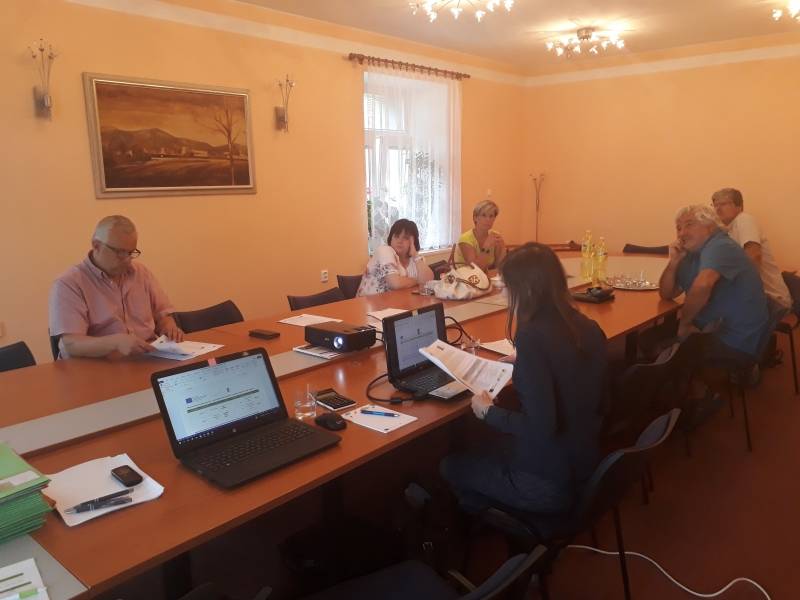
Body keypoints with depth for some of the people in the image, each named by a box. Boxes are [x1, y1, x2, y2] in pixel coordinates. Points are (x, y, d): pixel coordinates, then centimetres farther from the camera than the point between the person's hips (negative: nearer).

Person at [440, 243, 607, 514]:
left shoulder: (532, 336, -26)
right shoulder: (588, 328, -2)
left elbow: (541, 428, -29)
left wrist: (489, 412, -13)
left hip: (548, 482, -8)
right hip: (585, 465, 8)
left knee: (450, 466, 15)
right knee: (486, 448, 29)